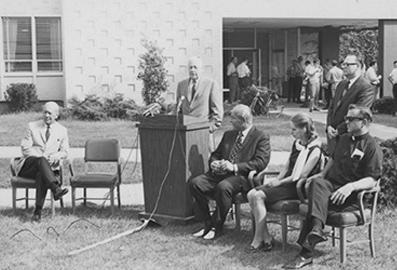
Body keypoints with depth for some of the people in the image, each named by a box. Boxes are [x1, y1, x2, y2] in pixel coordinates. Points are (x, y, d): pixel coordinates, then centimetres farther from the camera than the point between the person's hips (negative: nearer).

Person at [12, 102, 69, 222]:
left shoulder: (62, 130, 13)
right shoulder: (32, 126, 9)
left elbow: (65, 152, 12)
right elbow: (25, 148, 1)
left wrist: (55, 156, -13)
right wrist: (42, 158, -16)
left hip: (49, 167, 1)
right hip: (28, 165, -1)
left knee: (41, 174, -36)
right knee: (41, 160, -37)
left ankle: (38, 210, -39)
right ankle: (55, 189, -55)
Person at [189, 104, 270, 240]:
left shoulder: (261, 137, 1)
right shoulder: (228, 135, 23)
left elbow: (261, 162, -11)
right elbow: (215, 154, 27)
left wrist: (235, 167, -19)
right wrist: (214, 163, 1)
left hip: (242, 176, -6)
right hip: (219, 173, 7)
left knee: (223, 187, -36)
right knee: (195, 183, -17)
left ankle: (216, 227, -18)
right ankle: (207, 223, -7)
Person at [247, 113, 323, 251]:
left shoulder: (315, 150, -13)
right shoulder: (296, 144, 13)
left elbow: (302, 175, -16)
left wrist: (279, 182, -12)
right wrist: (276, 180, 1)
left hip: (298, 188, -9)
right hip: (286, 182, 9)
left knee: (259, 196, -23)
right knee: (251, 194, -11)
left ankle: (258, 239, -13)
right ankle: (266, 238, -12)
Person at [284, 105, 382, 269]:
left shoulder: (372, 147, -3)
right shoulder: (344, 139, 20)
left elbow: (372, 180, -11)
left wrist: (351, 186, -26)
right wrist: (322, 174, 20)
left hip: (353, 199, -6)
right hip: (331, 184, 6)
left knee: (316, 198, -31)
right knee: (317, 183, -29)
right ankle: (317, 229, -44)